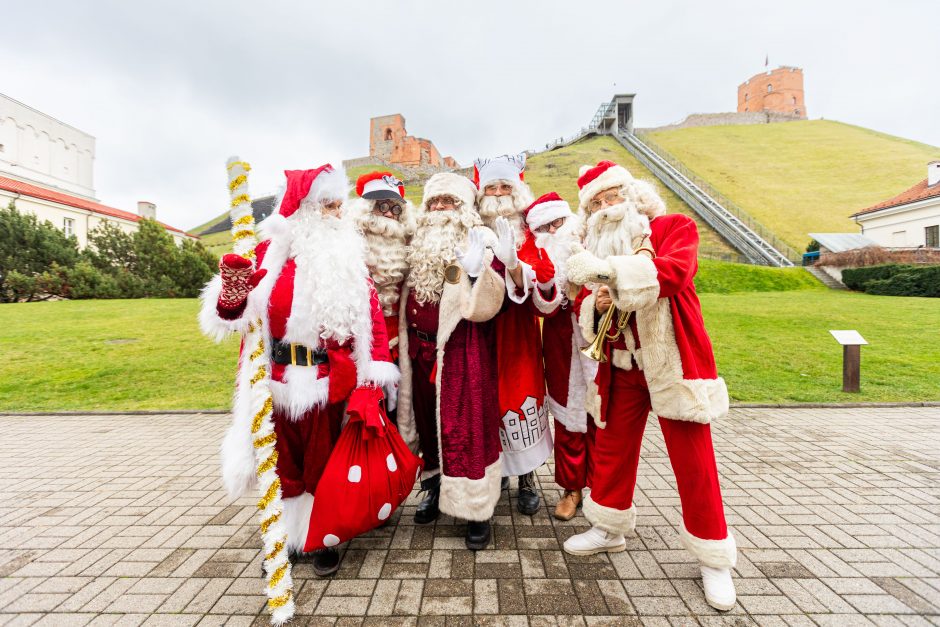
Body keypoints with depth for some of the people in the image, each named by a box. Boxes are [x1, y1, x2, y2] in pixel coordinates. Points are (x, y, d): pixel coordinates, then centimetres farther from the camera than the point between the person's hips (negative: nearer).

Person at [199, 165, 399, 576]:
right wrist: (232, 286, -24)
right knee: (283, 460, 16)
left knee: (323, 461, 13)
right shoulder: (271, 251, 0)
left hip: (329, 382, 0)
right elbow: (233, 315, -1)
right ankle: (285, 536, 37)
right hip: (279, 380, 1)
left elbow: (372, 317, -4)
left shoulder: (348, 257, 1)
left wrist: (372, 377, -11)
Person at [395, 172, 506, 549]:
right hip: (421, 348, 6)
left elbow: (485, 303, -13)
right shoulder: (419, 242, 14)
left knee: (466, 423, -1)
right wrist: (401, 336, 10)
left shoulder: (480, 239, -3)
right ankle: (436, 489, 35)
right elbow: (406, 292, 22)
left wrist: (474, 270, -28)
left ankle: (477, 509, 14)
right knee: (428, 419, 15)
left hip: (462, 349, -5)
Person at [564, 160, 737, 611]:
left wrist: (608, 269, -38)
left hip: (672, 364, -4)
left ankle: (714, 559, 24)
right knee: (611, 450, 12)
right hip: (620, 368, 4)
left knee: (693, 463, 4)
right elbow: (584, 311, 10)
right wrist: (595, 303, -14)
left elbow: (673, 272, -26)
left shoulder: (675, 228, -4)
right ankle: (609, 529, 34)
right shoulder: (597, 248, 9)